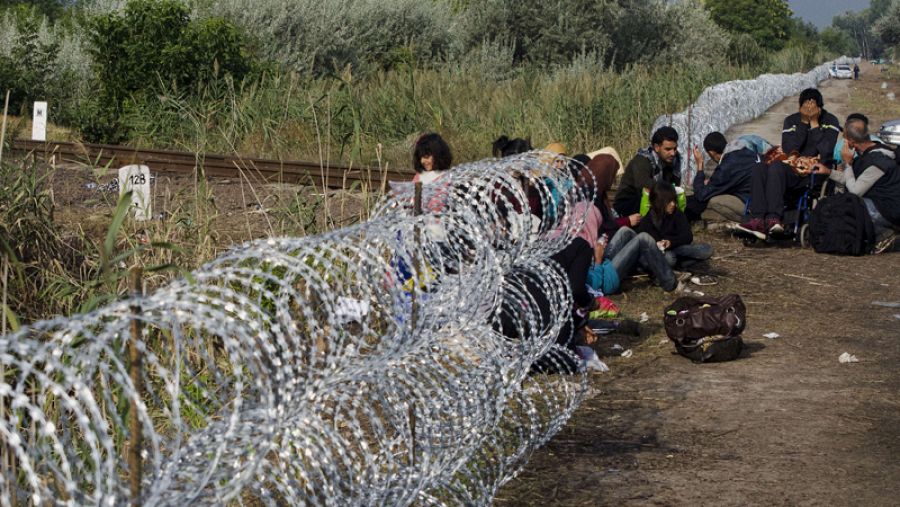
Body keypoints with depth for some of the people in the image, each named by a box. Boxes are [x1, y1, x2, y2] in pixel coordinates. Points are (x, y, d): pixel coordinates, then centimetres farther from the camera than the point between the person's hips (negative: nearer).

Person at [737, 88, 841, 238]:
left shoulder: (830, 121, 4)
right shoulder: (791, 121, 13)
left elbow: (826, 150, -11)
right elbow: (788, 149, -3)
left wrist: (814, 123, -8)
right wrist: (804, 123, -5)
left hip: (816, 170, -5)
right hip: (792, 167, 5)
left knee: (775, 167, -31)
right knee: (759, 173, -22)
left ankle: (773, 219, -42)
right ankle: (758, 219, -36)